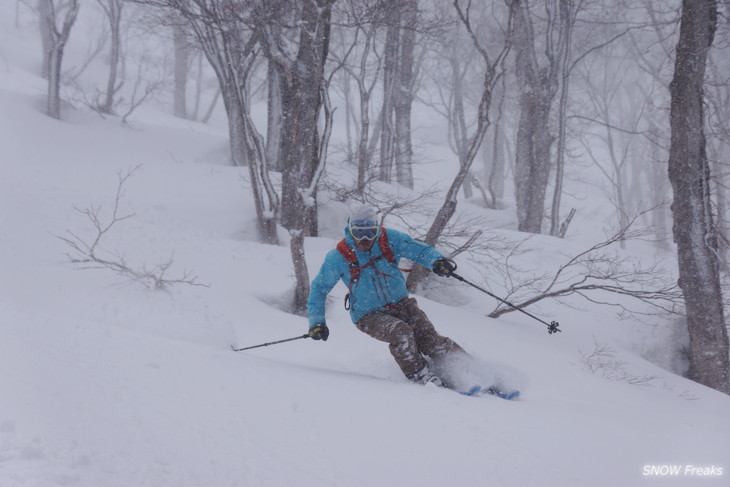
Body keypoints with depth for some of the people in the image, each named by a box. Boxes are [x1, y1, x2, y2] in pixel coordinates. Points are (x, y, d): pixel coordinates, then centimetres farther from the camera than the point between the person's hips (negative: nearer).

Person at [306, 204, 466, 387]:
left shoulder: (389, 239, -9)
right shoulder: (339, 257, -12)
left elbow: (420, 250, -4)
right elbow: (319, 288, 0)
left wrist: (437, 261, -27)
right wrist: (316, 321, -10)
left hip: (401, 303, 2)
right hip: (370, 315, -2)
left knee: (429, 340, -17)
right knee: (400, 332, -31)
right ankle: (420, 375, -21)